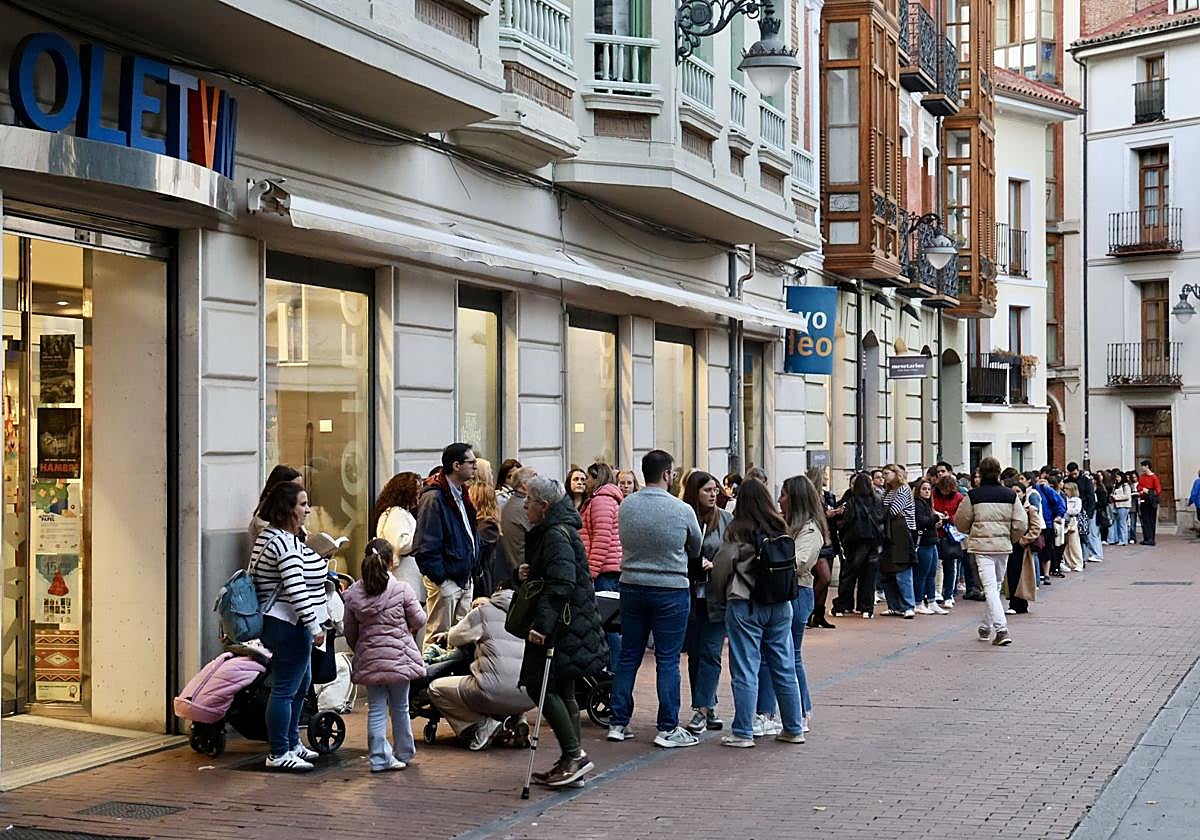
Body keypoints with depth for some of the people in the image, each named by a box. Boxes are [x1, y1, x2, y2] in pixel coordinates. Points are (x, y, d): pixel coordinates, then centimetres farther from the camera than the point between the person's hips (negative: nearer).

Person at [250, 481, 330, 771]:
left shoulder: (269, 535, 14)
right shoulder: (286, 543, -20)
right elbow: (296, 590, -24)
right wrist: (315, 627, -21)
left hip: (276, 622, 12)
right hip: (289, 626, -12)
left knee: (301, 684, 21)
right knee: (286, 689, -5)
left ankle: (292, 743, 31)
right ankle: (279, 754, 1)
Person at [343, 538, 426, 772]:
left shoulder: (353, 594, -2)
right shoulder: (402, 589, -11)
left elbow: (350, 632, 6)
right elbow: (419, 620, -3)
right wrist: (408, 631, 20)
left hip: (369, 659, 2)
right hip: (399, 656, -2)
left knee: (376, 709, 7)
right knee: (400, 707, 13)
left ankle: (380, 758, 5)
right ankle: (403, 753, 26)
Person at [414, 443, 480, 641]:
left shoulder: (462, 495, 14)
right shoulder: (434, 498, -16)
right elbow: (426, 547, -19)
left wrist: (472, 570, 15)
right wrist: (439, 578, -19)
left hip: (464, 580, 9)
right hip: (445, 581, -9)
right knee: (439, 637, -4)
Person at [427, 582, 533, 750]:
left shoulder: (484, 611, 7)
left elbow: (454, 638, 18)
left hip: (496, 691, -5)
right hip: (528, 698, 5)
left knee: (435, 689, 15)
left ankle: (483, 724, 1)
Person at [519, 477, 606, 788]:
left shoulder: (556, 535, -16)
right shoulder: (550, 532, 17)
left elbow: (560, 585, -27)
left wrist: (543, 625, -31)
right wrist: (530, 573, 9)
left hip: (564, 625, -11)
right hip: (569, 625, 11)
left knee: (540, 685, -9)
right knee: (562, 691, 12)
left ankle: (574, 755, -8)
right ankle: (572, 761, 17)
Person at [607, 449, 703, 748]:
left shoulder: (625, 507, -2)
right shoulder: (682, 510, -13)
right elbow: (696, 548, 3)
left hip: (632, 587, 4)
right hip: (671, 589, -4)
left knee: (628, 657, 12)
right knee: (668, 661, 2)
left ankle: (618, 723, 16)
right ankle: (668, 728, 5)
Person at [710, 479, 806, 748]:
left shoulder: (737, 531, -11)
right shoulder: (780, 529, 2)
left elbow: (722, 566, -5)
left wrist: (723, 592, 13)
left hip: (745, 606, -5)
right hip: (780, 604, 5)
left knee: (745, 671, 1)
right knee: (784, 668, 12)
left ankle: (743, 733, 3)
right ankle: (794, 728, 20)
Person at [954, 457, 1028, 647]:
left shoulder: (972, 496, -5)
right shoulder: (1010, 495, 1)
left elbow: (961, 523, 5)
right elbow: (1021, 524, 0)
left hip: (981, 546, -3)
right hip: (1003, 546, 3)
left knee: (990, 587, -5)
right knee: (996, 586, 17)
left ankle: (1001, 629, -18)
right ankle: (986, 627, 27)